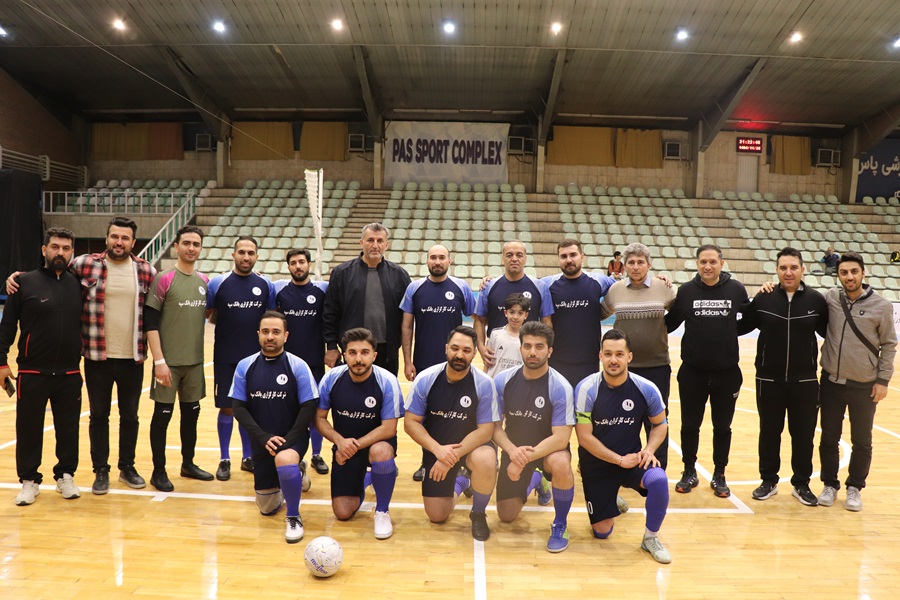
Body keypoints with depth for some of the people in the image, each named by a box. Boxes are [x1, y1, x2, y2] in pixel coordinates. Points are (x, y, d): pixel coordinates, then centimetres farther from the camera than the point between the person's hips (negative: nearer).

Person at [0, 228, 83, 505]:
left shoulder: (77, 284, 4)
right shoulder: (25, 282, -3)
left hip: (70, 374, 2)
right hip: (32, 374, -2)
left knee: (68, 429, 9)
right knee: (29, 428, 7)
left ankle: (65, 476, 24)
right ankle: (29, 480, 22)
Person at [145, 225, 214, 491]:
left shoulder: (204, 281, 7)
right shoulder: (164, 279, -9)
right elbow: (150, 322, -12)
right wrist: (159, 361, -15)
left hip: (195, 361, 5)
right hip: (169, 361, -5)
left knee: (191, 413, 14)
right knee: (162, 415, 3)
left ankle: (188, 464, 29)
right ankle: (159, 471, 16)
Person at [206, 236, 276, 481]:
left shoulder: (265, 285, 3)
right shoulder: (217, 283, -3)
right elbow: (207, 315, 5)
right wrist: (224, 320, -7)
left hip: (256, 357, 2)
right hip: (226, 358, -2)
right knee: (227, 407, 5)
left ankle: (248, 457, 25)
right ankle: (224, 459, 20)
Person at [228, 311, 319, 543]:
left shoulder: (298, 366, -10)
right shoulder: (245, 366, -2)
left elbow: (308, 408, -9)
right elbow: (238, 407, -2)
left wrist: (287, 441, -19)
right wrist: (264, 437, -14)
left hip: (293, 438, -3)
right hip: (261, 442, 4)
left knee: (284, 460, -39)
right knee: (267, 508, 13)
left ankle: (294, 516, -14)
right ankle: (294, 475, 45)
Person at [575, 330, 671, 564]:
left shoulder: (646, 388, -12)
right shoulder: (587, 389, -18)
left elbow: (660, 424, 5)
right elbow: (584, 437, -16)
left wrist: (649, 450, -13)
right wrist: (619, 460, -18)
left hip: (632, 458, 1)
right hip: (597, 463, -1)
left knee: (658, 479, -32)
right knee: (602, 531, 1)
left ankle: (651, 538, -4)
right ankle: (613, 499, 37)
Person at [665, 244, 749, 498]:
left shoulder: (736, 289, -2)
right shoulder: (686, 291, -2)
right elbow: (669, 324, 2)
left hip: (727, 372, 0)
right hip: (692, 371, 0)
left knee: (722, 427, 13)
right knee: (689, 425, 11)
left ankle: (719, 476, 30)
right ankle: (689, 472, 29)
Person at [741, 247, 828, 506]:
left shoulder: (816, 300, -2)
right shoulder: (763, 299, -4)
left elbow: (829, 332, 6)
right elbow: (741, 327, 1)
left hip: (805, 380, 1)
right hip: (769, 379, 0)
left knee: (803, 434, 10)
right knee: (769, 432, 10)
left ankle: (802, 484, 27)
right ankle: (769, 481, 26)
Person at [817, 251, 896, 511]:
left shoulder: (881, 306, -6)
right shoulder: (831, 297, -3)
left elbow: (889, 345, -1)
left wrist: (883, 380, -4)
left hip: (864, 386, -1)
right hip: (831, 382, 2)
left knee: (861, 442, 11)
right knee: (829, 438, 12)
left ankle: (855, 487, 28)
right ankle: (830, 484, 27)